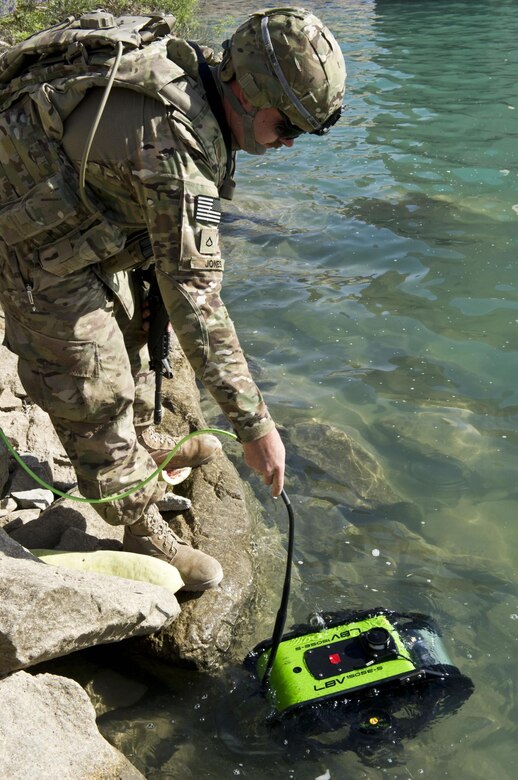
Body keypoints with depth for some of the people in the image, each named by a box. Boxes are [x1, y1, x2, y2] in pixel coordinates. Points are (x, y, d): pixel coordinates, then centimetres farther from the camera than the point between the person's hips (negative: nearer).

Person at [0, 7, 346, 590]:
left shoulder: (187, 66, -7)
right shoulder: (177, 146, -35)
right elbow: (196, 300, -34)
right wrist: (254, 426, -29)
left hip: (80, 218, 10)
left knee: (128, 328, 23)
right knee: (94, 388, -3)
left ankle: (140, 445, 46)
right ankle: (143, 532, 13)